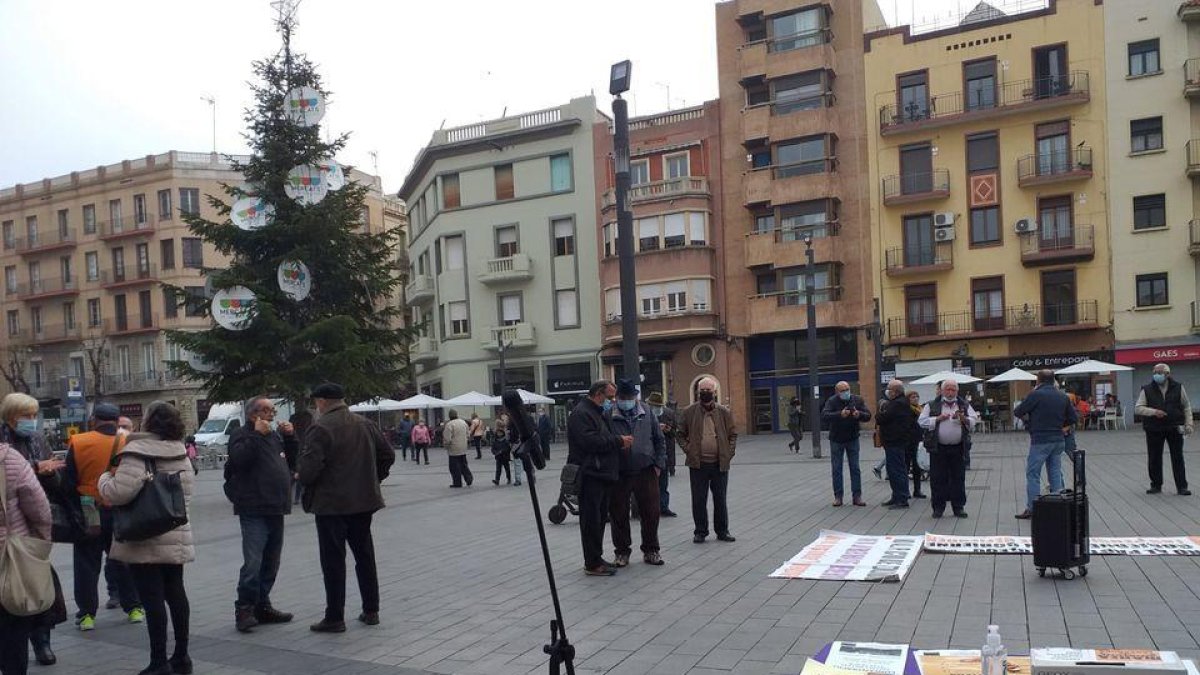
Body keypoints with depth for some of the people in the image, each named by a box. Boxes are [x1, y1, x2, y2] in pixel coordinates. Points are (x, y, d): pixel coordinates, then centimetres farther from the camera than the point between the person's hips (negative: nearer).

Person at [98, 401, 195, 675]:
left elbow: (120, 492, -21)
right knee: (175, 593, 13)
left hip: (145, 539, -7)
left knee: (152, 598, -3)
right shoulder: (179, 452, 9)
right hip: (176, 535, 7)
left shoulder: (138, 451, -15)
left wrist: (105, 478, -2)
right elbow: (187, 491, 15)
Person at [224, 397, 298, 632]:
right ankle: (244, 609, -2)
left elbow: (293, 461, 21)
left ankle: (262, 606, 22)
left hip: (276, 510, 8)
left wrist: (290, 437, 9)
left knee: (271, 564, 13)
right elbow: (239, 459, -22)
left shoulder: (275, 436, 19)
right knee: (253, 563, -12)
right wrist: (257, 434, -20)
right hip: (254, 511, -8)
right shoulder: (241, 435, -4)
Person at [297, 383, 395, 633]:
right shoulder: (365, 424, 7)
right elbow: (388, 455, 12)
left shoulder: (321, 428, -14)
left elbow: (309, 468, -21)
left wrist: (302, 476, 1)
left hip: (331, 504, -6)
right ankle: (371, 611, 22)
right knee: (364, 556, 15)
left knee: (333, 561, 2)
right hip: (363, 501, 6)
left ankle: (334, 618, 7)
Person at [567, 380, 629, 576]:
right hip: (590, 476, -10)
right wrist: (619, 441, -16)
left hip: (601, 474, 10)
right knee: (591, 519, -5)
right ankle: (592, 564, 0)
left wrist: (620, 443, 7)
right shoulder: (581, 414, -13)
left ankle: (596, 558, 23)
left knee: (599, 518, 15)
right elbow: (590, 441, -24)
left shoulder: (601, 413, 21)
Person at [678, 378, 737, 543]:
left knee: (720, 499, 10)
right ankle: (700, 531, 16)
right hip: (698, 464, -1)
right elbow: (681, 434, 7)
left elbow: (733, 434, 10)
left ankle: (722, 531, 22)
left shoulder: (724, 412, 4)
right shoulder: (689, 412, 0)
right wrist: (688, 450, -5)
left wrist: (729, 452, -1)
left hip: (720, 463, 1)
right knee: (699, 500, 4)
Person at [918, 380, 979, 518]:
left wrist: (963, 418, -14)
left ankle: (958, 507, 15)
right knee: (938, 478, 1)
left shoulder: (965, 406, 11)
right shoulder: (931, 406, 5)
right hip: (938, 448, -1)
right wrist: (938, 418, -13)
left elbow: (974, 422, 4)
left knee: (958, 478, 5)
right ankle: (938, 507, 10)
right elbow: (922, 421, -3)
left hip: (958, 448, 2)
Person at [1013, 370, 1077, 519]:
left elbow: (1017, 412, -7)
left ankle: (1032, 508, -2)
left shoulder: (1036, 395, -11)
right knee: (1056, 473, 13)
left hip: (1040, 441, -6)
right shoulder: (1063, 397, 8)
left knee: (1033, 474, 0)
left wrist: (1026, 419, 10)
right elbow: (1075, 418, 13)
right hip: (1059, 440, 6)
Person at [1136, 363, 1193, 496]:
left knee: (1178, 458, 3)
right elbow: (1137, 408, -3)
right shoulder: (1147, 390, 0)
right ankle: (1156, 485, 16)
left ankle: (1182, 486, 9)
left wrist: (1188, 424, 1)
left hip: (1174, 429, 0)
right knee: (1154, 459, 4)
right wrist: (1154, 412, -18)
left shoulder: (1178, 388, 3)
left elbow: (1186, 407, 9)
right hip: (1154, 430, 0)